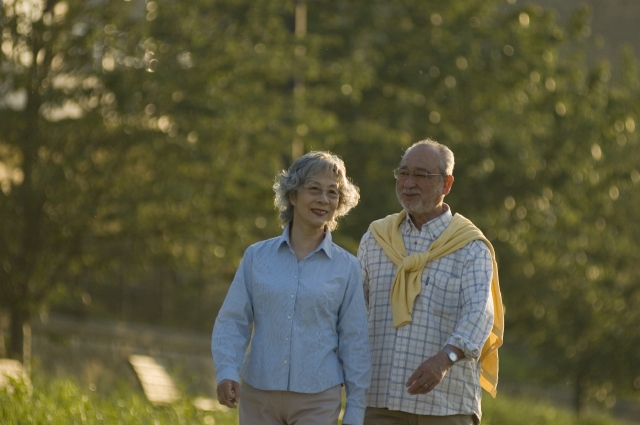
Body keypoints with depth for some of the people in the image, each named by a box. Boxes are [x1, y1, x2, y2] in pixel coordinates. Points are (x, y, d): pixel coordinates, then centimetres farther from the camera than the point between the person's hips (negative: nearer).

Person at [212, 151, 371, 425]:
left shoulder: (346, 268, 1)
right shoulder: (257, 256, 4)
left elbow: (354, 343, 3)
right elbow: (232, 322, 2)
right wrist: (227, 372, -15)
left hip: (317, 401, -2)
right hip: (258, 395, 2)